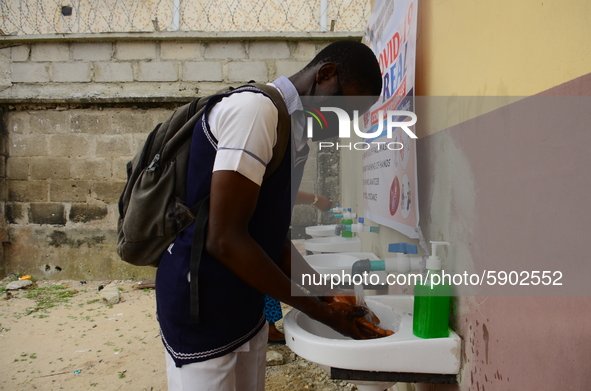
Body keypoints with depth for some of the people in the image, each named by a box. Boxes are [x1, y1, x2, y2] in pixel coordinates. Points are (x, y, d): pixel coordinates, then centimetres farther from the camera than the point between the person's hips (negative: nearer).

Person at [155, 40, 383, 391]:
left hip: (246, 307, 9)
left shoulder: (296, 130, 9)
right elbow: (224, 240, -24)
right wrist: (317, 309, -16)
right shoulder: (254, 108, -19)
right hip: (202, 312, -8)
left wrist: (329, 293, 4)